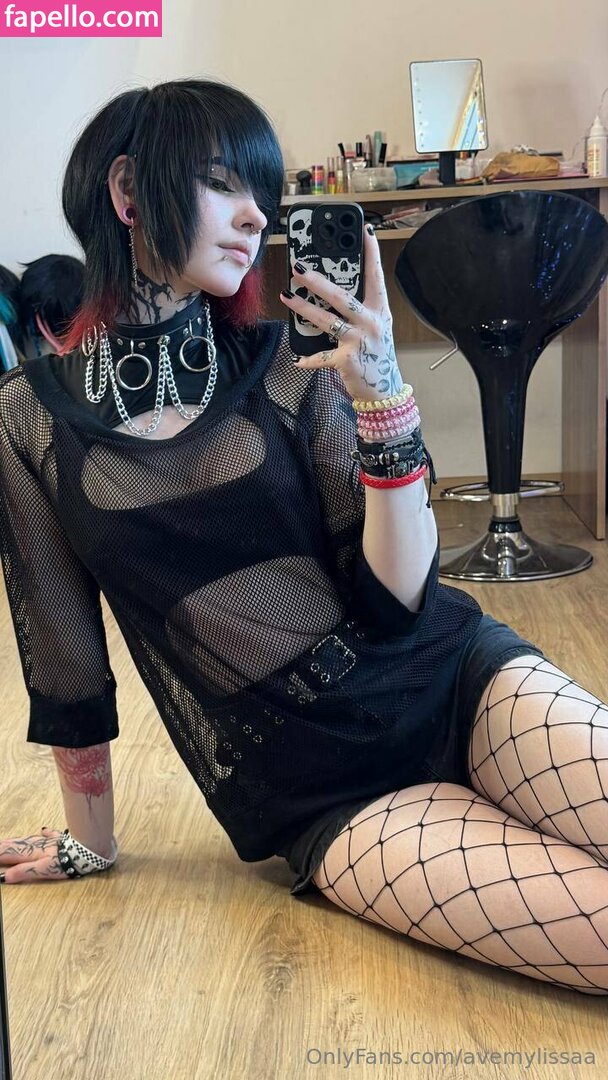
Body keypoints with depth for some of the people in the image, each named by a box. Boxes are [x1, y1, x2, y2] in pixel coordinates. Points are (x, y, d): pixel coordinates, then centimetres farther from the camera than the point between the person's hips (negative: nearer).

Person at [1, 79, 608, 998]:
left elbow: (395, 599, -6)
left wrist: (383, 401, -18)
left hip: (448, 676, 2)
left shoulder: (289, 364, -1)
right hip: (321, 797, -2)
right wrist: (90, 840, 16)